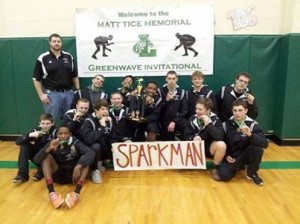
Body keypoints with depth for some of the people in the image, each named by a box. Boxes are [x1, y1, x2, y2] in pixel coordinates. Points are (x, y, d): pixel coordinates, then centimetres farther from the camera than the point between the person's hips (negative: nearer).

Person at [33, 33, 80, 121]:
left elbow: (74, 76, 13)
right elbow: (36, 79, -2)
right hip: (52, 94, -3)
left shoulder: (69, 57, 8)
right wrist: (41, 95, -9)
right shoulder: (42, 58, -3)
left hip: (68, 93, 4)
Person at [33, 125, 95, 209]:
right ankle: (52, 193, -36)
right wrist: (49, 149, -32)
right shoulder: (53, 144, -6)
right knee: (47, 157, -20)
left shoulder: (75, 143, -11)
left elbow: (91, 153, -28)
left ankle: (76, 193, -43)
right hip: (57, 175, 2)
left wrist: (78, 166, -41)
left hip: (72, 174, -1)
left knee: (84, 159, -25)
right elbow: (36, 159, -16)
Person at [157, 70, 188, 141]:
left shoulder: (181, 92, 3)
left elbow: (184, 110, -2)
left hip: (177, 120, 0)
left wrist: (174, 121, -12)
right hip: (165, 122, 0)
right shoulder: (160, 91, 2)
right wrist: (166, 100, -16)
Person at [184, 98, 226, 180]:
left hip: (209, 147, -2)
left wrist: (208, 124, -32)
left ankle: (215, 168, -8)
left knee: (221, 145, -34)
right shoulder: (192, 119, -5)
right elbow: (186, 136, -2)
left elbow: (220, 137, -27)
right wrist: (193, 138, -25)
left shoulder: (215, 120, -13)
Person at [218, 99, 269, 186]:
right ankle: (237, 167, 12)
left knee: (258, 148, -32)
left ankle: (252, 173, -4)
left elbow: (265, 144, -23)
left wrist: (250, 134, -37)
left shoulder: (252, 124, -11)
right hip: (231, 157, 1)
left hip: (246, 155, 0)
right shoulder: (226, 124, -5)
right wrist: (226, 156, -7)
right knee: (224, 175, -25)